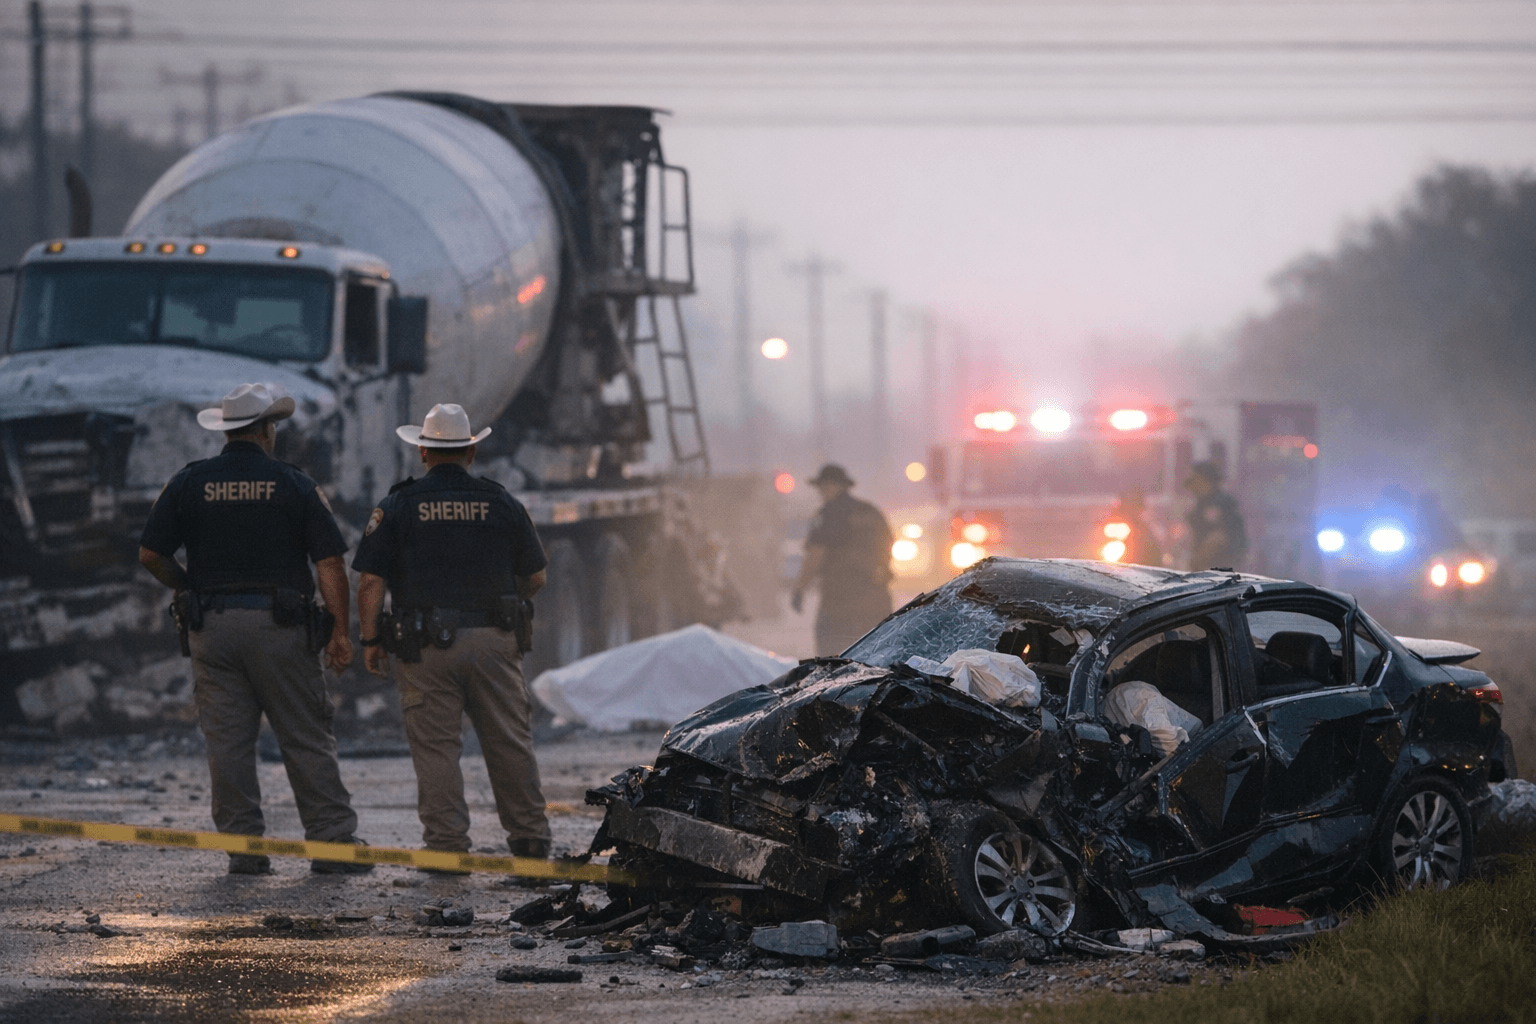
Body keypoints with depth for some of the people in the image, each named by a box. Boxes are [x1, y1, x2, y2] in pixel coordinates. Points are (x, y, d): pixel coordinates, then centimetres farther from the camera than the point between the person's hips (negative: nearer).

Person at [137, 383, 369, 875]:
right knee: (307, 740, 3)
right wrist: (340, 631, -3)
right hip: (280, 626, -2)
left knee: (227, 742, 4)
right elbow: (330, 562, -5)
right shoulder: (295, 485, 0)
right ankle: (333, 843, 2)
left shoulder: (188, 484, 4)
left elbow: (150, 554, 3)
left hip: (211, 626, 2)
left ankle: (243, 847, 3)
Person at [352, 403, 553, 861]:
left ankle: (447, 844, -1)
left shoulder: (398, 506, 0)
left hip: (426, 646, -2)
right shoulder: (502, 503, 5)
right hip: (493, 642, 2)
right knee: (510, 743, 9)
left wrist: (370, 640, 5)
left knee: (436, 748, 1)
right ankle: (529, 838, 13)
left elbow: (370, 582, -4)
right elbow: (535, 577, 10)